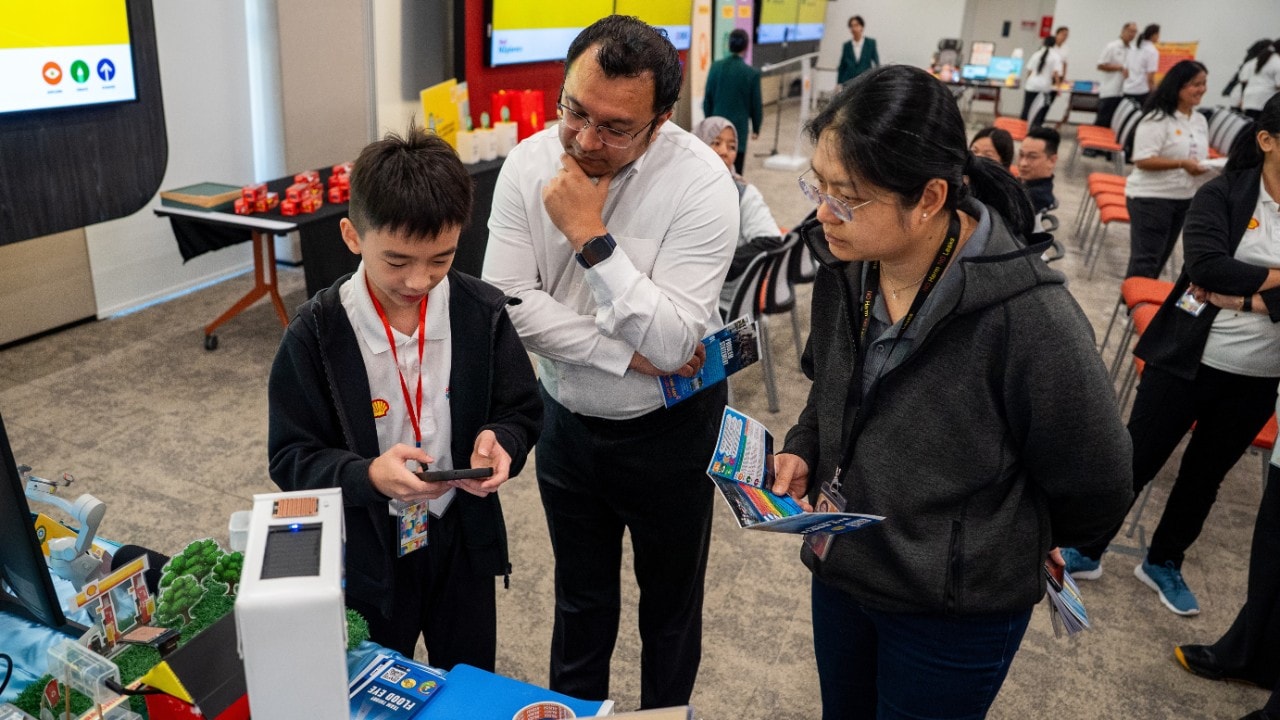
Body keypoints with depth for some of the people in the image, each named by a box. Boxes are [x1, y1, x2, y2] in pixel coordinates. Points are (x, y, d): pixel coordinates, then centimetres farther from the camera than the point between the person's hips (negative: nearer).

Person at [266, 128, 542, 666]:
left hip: (462, 541, 2)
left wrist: (501, 442, -25)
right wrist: (367, 476, -32)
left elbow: (522, 411, -2)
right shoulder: (316, 334, -17)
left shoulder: (483, 313, -12)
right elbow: (291, 457, -13)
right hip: (366, 553, -1)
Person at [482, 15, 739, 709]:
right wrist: (626, 353, -22)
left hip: (668, 431, -3)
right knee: (580, 598, 24)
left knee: (670, 601, 19)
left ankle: (664, 711, 45)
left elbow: (671, 344, -28)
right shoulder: (529, 163, -12)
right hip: (567, 420, 3)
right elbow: (507, 301, -17)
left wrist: (590, 236, -31)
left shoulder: (701, 182, -23)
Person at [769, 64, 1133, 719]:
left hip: (954, 617, -6)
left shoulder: (1028, 317, -30)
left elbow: (1095, 492, -15)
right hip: (840, 571, 6)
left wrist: (988, 552, 1)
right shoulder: (844, 266, -9)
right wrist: (802, 451, -7)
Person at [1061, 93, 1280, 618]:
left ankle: (1163, 563, 38)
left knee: (1204, 476, 18)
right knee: (1135, 463, 7)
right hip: (1188, 361, -3)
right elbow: (1207, 267, -23)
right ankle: (1087, 551, 26)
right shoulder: (1222, 195, -9)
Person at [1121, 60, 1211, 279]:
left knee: (1160, 259, 15)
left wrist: (1205, 166, -4)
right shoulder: (1157, 119, -15)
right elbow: (1142, 160, -20)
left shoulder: (1200, 120, 10)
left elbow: (1198, 157, 19)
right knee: (1144, 261, -6)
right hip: (1151, 197, -8)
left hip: (1185, 198, 8)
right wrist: (1182, 164, -27)